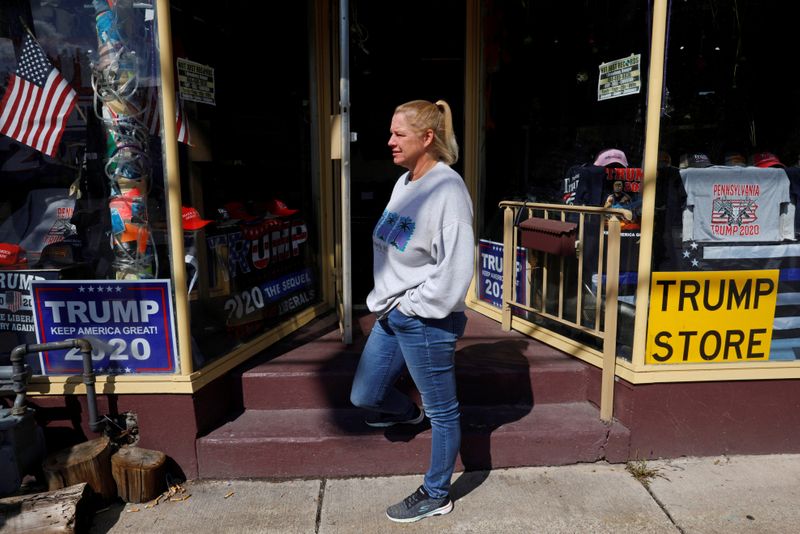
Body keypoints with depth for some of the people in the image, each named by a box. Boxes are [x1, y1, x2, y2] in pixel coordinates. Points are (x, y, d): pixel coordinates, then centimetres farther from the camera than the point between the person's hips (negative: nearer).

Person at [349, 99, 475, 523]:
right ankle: (408, 412, 50)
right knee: (363, 395, 20)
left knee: (442, 411, 11)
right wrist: (386, 299, 9)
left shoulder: (447, 189, -19)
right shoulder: (405, 182, 8)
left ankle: (436, 496, 30)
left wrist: (412, 305, -15)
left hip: (426, 321, -9)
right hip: (392, 313, 9)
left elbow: (455, 268, -24)